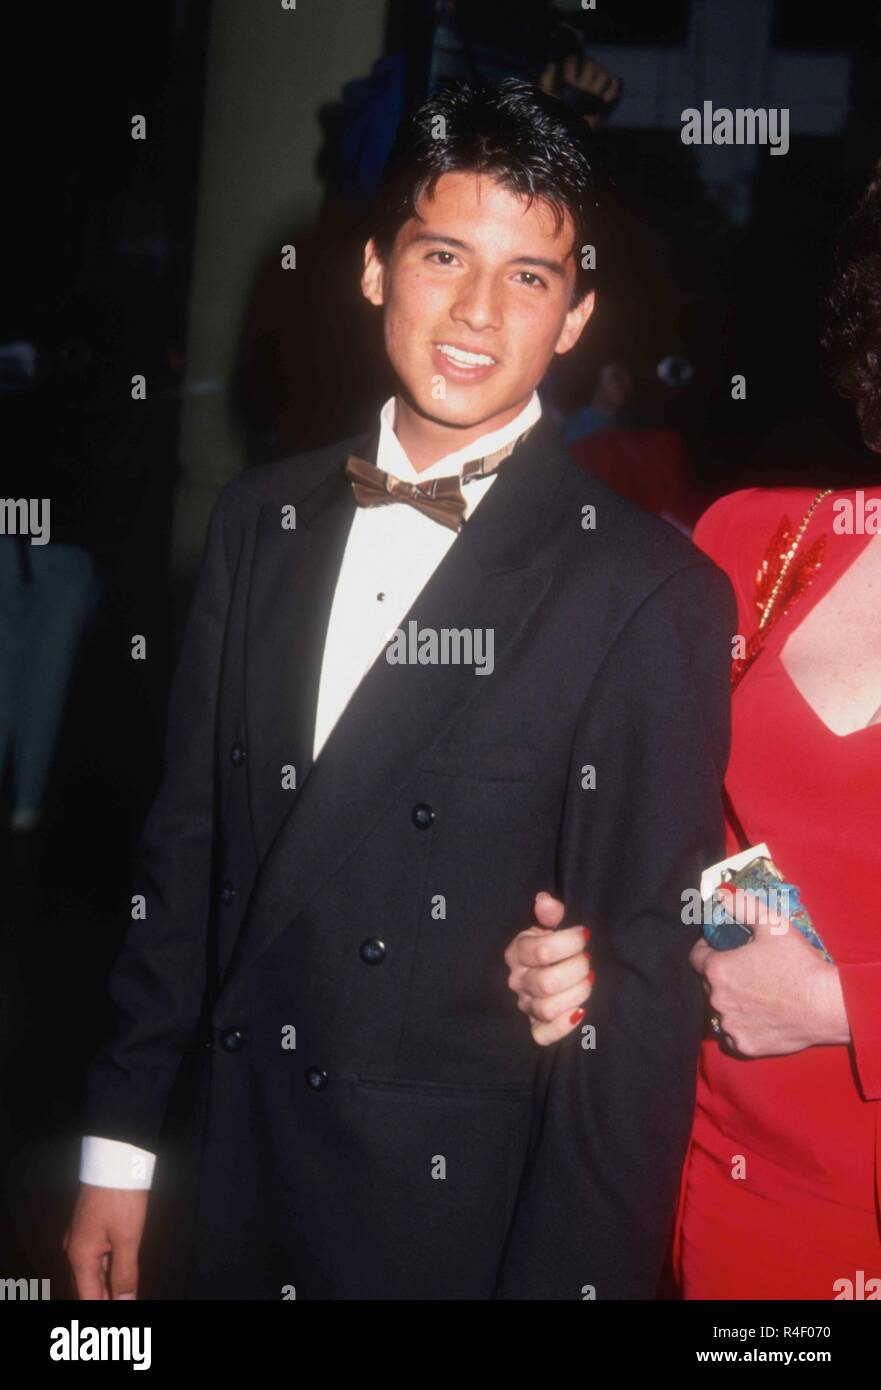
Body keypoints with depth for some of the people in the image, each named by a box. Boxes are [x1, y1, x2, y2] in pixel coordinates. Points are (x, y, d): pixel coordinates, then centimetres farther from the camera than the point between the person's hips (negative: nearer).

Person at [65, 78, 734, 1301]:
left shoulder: (653, 593, -14)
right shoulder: (261, 520, 2)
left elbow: (648, 977, -13)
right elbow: (188, 842, 6)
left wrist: (568, 1271, -12)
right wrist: (122, 1137, 7)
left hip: (462, 1208, -4)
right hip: (230, 1187, 5)